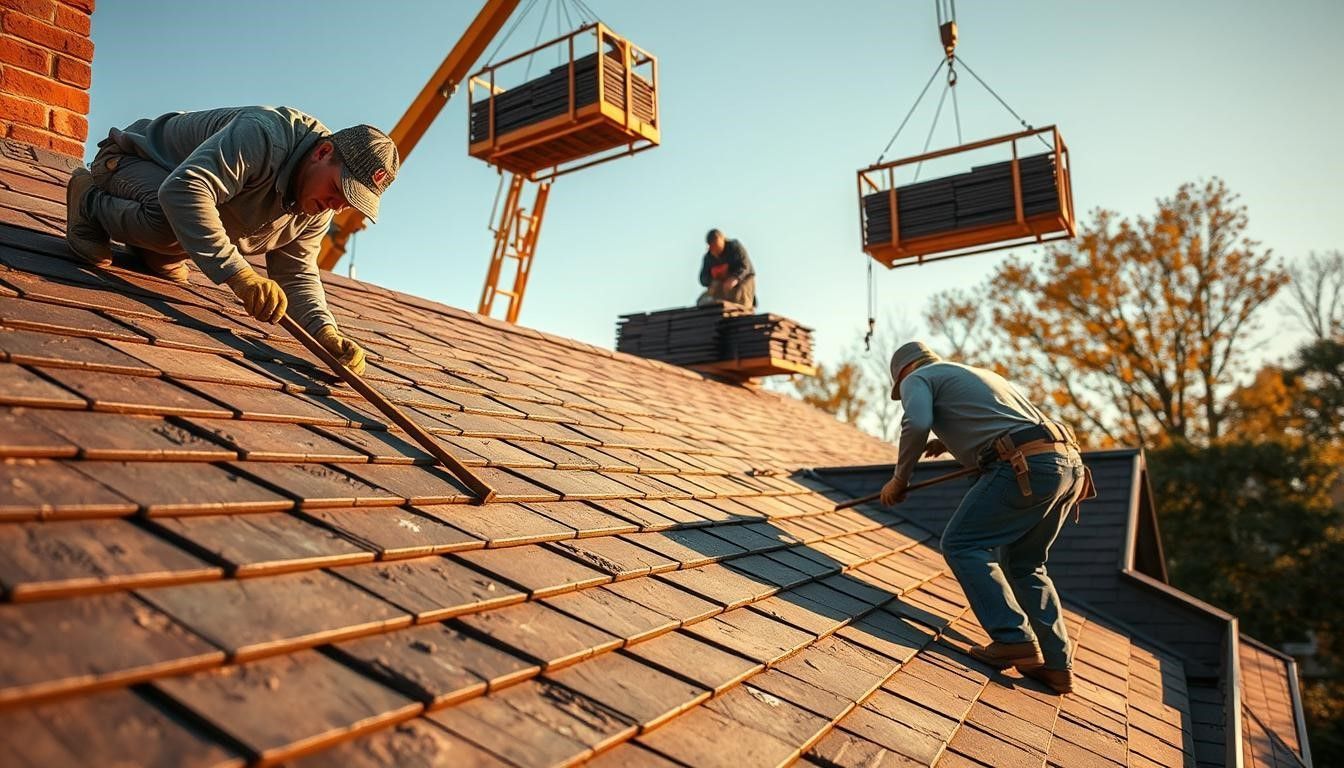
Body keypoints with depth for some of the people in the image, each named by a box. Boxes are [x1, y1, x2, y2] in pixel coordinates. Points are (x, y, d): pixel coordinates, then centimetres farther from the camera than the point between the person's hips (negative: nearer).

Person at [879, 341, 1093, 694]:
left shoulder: (917, 378, 11)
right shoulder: (983, 374, 35)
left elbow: (917, 423, -11)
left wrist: (899, 478, 1)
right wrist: (952, 441, 42)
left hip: (1026, 467, -8)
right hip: (1069, 463, 8)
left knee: (962, 545, 1)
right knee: (1024, 564, 18)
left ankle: (1015, 640, -7)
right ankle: (1056, 663, 14)